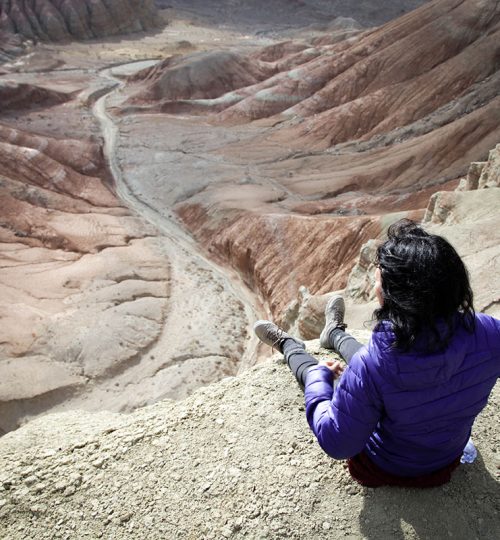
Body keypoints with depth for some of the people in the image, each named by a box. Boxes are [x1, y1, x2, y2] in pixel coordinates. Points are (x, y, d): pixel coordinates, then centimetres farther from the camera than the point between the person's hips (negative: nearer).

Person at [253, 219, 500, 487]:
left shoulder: (371, 366, -41)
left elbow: (337, 444, -27)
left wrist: (319, 376, -12)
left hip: (385, 470, -4)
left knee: (313, 372, 16)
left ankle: (288, 345, 49)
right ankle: (334, 334, 56)